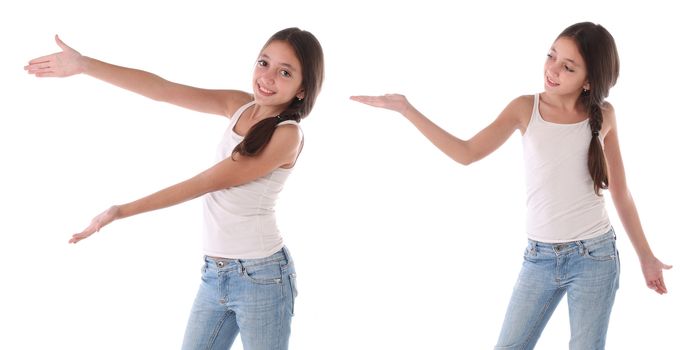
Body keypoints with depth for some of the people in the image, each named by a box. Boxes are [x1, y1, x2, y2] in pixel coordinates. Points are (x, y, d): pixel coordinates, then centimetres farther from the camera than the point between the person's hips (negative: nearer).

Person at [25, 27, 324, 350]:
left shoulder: (287, 134, -15)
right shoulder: (240, 106, 5)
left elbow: (206, 183, -17)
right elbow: (163, 90, 0)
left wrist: (122, 211, -17)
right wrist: (83, 65, -7)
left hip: (260, 277, -6)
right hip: (214, 273, 7)